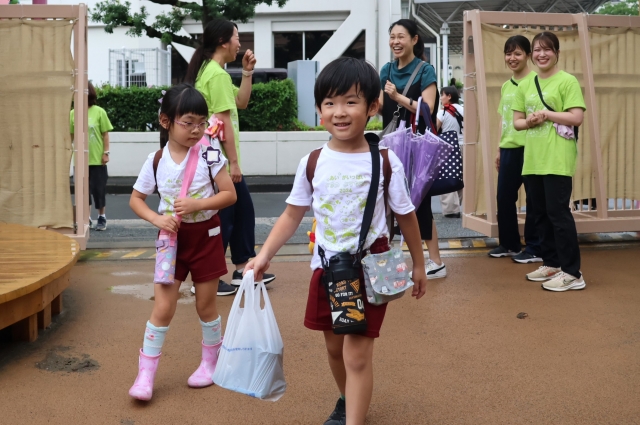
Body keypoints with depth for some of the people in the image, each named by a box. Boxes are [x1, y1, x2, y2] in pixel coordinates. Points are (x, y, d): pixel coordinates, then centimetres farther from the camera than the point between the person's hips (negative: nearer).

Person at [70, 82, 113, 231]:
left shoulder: (99, 112, -5)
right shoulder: (73, 113, 2)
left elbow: (105, 134, -2)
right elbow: (70, 135, 7)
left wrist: (106, 152, -5)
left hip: (97, 158, -3)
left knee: (99, 189, 4)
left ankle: (102, 217, 17)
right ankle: (86, 218, 21)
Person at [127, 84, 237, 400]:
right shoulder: (156, 160, -6)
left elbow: (230, 195, -9)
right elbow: (135, 199, 3)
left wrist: (197, 204, -22)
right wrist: (157, 219, -15)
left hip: (205, 235, -1)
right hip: (172, 237, 1)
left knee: (205, 304, 11)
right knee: (163, 307, -1)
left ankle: (210, 361, 32)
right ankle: (146, 373, 10)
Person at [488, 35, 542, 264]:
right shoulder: (505, 86, 15)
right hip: (508, 148, 7)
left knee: (533, 199, 1)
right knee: (504, 197, 11)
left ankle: (535, 249, 10)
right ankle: (509, 244, 25)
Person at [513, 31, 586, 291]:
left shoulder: (567, 81, -5)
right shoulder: (525, 85, 13)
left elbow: (577, 117, -13)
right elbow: (517, 121, 14)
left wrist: (545, 113, -12)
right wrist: (529, 121, -7)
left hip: (557, 160, -7)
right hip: (533, 160, 7)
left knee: (558, 212, -8)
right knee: (540, 213, 11)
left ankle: (572, 273, -2)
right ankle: (551, 263, 24)